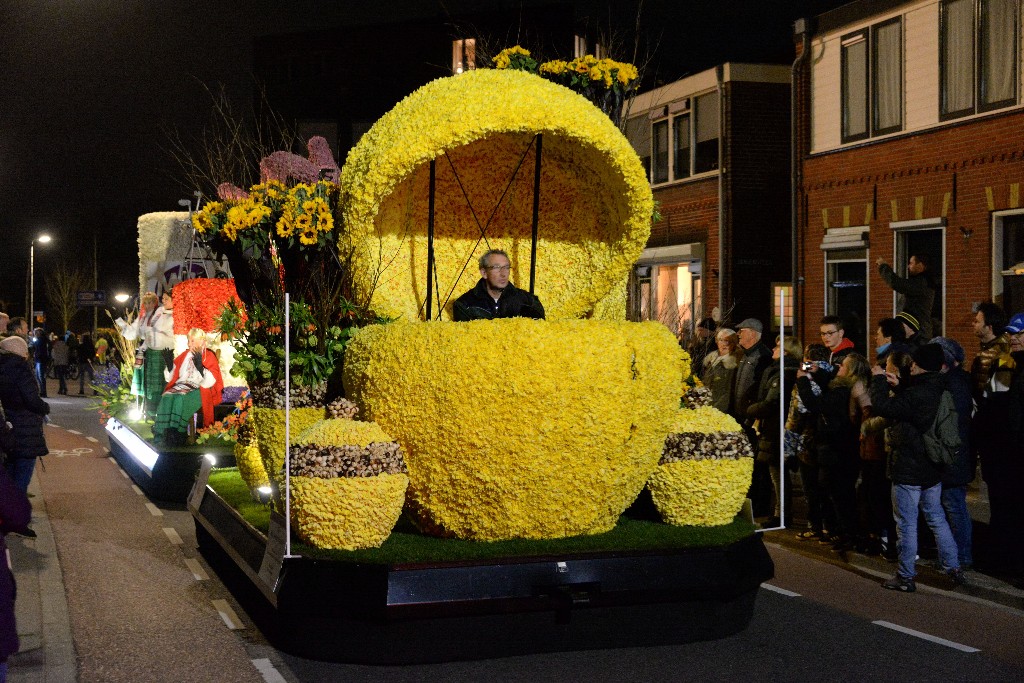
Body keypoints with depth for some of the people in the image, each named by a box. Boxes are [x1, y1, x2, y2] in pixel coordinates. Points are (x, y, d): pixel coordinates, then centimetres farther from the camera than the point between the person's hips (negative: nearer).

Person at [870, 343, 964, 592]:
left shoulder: (917, 395, -24)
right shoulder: (940, 392, 4)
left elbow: (883, 406, -24)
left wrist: (878, 380, -10)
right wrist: (898, 385, 22)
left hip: (908, 471, -8)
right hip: (932, 470, 8)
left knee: (906, 524, 1)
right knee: (936, 518, 19)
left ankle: (905, 577, 8)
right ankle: (954, 568, 21)